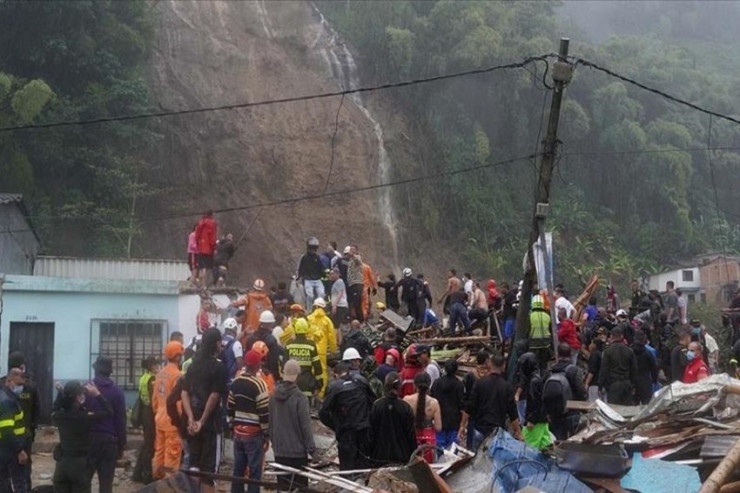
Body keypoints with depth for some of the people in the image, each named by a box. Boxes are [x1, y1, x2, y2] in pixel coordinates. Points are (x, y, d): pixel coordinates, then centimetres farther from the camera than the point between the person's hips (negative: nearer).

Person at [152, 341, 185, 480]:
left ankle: (157, 478, 21)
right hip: (172, 420, -8)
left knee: (159, 452, 14)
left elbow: (154, 398, 13)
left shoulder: (160, 374, 8)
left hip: (160, 418, 8)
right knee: (172, 454, -3)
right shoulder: (176, 375, -16)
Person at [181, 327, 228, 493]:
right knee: (209, 465, 0)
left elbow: (185, 393, 3)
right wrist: (202, 421, -12)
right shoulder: (218, 367, -10)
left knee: (194, 462, 14)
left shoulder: (193, 366, 10)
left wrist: (191, 418, -5)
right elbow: (214, 397, -16)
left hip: (193, 423, 6)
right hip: (211, 423, -6)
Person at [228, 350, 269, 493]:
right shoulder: (258, 384, -15)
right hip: (254, 434, -7)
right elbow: (264, 413, -15)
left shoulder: (236, 382, 6)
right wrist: (266, 434, -7)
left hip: (238, 432, 7)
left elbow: (230, 408, 13)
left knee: (238, 469, 13)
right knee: (255, 471, 0)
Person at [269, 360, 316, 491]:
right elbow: (305, 425, -16)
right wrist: (311, 447, -8)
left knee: (282, 486, 11)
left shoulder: (274, 396, 3)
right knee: (299, 486, 0)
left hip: (279, 451, 6)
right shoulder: (299, 398, -17)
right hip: (297, 451, -6)